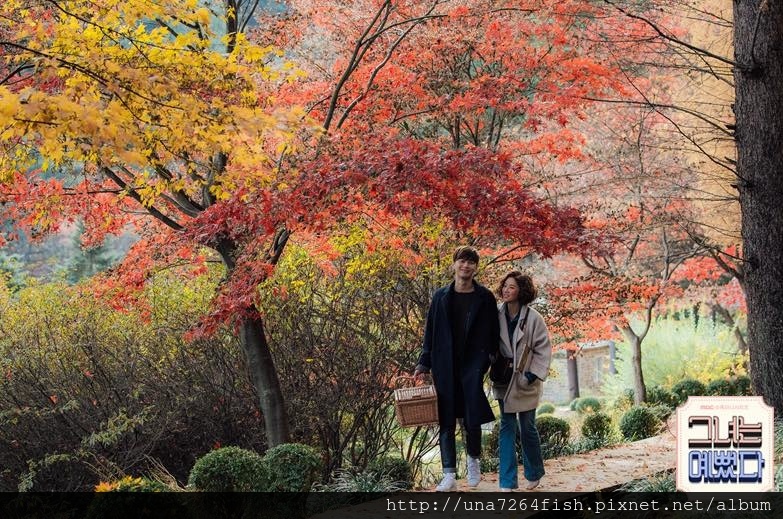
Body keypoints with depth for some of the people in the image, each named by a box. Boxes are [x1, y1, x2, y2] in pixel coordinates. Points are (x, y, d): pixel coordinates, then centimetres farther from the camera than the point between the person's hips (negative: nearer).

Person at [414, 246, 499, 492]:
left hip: (473, 367, -2)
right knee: (446, 422, 1)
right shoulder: (441, 296, 7)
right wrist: (423, 364, 4)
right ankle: (449, 475, 3)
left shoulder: (485, 298, 3)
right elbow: (430, 332, 8)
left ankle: (473, 460, 26)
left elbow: (493, 334, 4)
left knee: (472, 420, -1)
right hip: (445, 368, 2)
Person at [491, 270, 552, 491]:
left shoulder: (533, 318, -12)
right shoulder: (497, 315, -3)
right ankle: (507, 482, 2)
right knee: (506, 428, 1)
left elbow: (543, 349, -8)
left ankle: (534, 473, 29)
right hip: (504, 380, 3)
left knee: (527, 427, 6)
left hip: (525, 380, -3)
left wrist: (534, 374, -14)